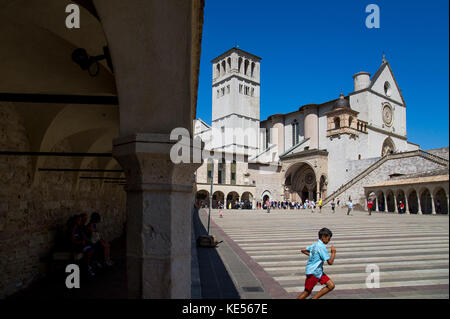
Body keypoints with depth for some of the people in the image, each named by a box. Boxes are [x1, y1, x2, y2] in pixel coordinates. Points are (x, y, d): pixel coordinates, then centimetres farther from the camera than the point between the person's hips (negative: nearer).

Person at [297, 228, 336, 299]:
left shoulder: (315, 245, 9)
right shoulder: (322, 247, -18)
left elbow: (303, 250, 19)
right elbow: (330, 262, -20)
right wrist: (333, 252, -6)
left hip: (318, 272, 9)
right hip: (313, 272, -9)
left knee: (331, 285, 3)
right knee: (307, 292, -1)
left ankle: (314, 298, 8)